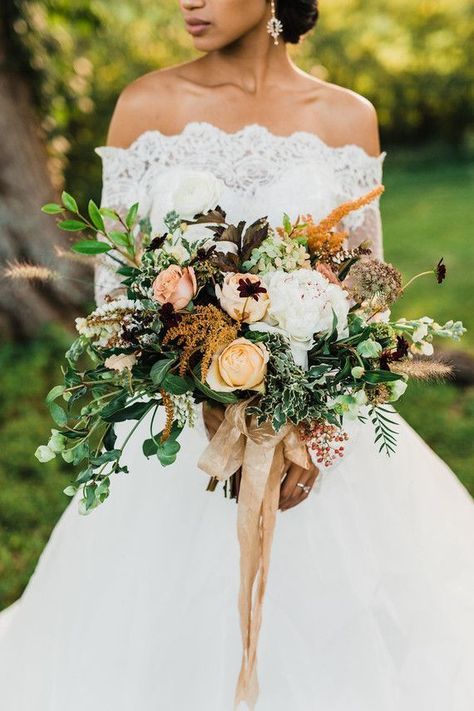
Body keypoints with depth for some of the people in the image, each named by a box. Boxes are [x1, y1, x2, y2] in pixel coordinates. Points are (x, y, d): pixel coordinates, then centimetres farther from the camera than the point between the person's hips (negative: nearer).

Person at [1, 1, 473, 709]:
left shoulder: (347, 117, -1)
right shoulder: (146, 106, -3)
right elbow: (115, 282, -3)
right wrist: (210, 405, -14)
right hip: (182, 424, 0)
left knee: (331, 625, 11)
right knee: (175, 644, 10)